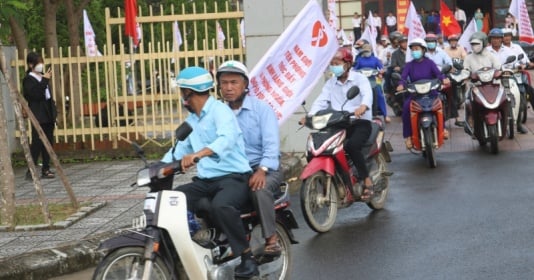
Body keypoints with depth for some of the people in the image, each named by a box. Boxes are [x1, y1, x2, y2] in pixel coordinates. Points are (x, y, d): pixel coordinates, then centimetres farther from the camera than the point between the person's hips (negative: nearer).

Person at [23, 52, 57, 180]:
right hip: (38, 117, -8)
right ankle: (30, 171, -5)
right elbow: (36, 94, -23)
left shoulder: (43, 77, 16)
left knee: (48, 143, 9)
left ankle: (46, 169, 15)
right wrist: (45, 80, -23)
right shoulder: (28, 79, -8)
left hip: (48, 116, 8)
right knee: (37, 143, -8)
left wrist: (54, 112, 16)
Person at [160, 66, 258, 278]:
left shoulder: (220, 111, -11)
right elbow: (179, 149, 23)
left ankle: (248, 258, -25)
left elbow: (227, 139, -31)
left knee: (221, 206, -39)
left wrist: (199, 154, -49)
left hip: (233, 177, -9)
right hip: (205, 180, 9)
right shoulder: (191, 120, 19)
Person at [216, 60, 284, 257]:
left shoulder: (261, 109, -1)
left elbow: (271, 143, -13)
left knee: (260, 188, -37)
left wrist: (262, 170, -29)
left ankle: (271, 239, -27)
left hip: (264, 169, -4)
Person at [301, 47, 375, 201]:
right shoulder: (330, 83, 15)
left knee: (352, 146, -34)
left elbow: (367, 94, -20)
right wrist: (310, 115, -20)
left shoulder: (359, 78, 0)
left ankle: (367, 181, -21)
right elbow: (321, 101, 1)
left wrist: (363, 106, -45)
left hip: (360, 122, -5)